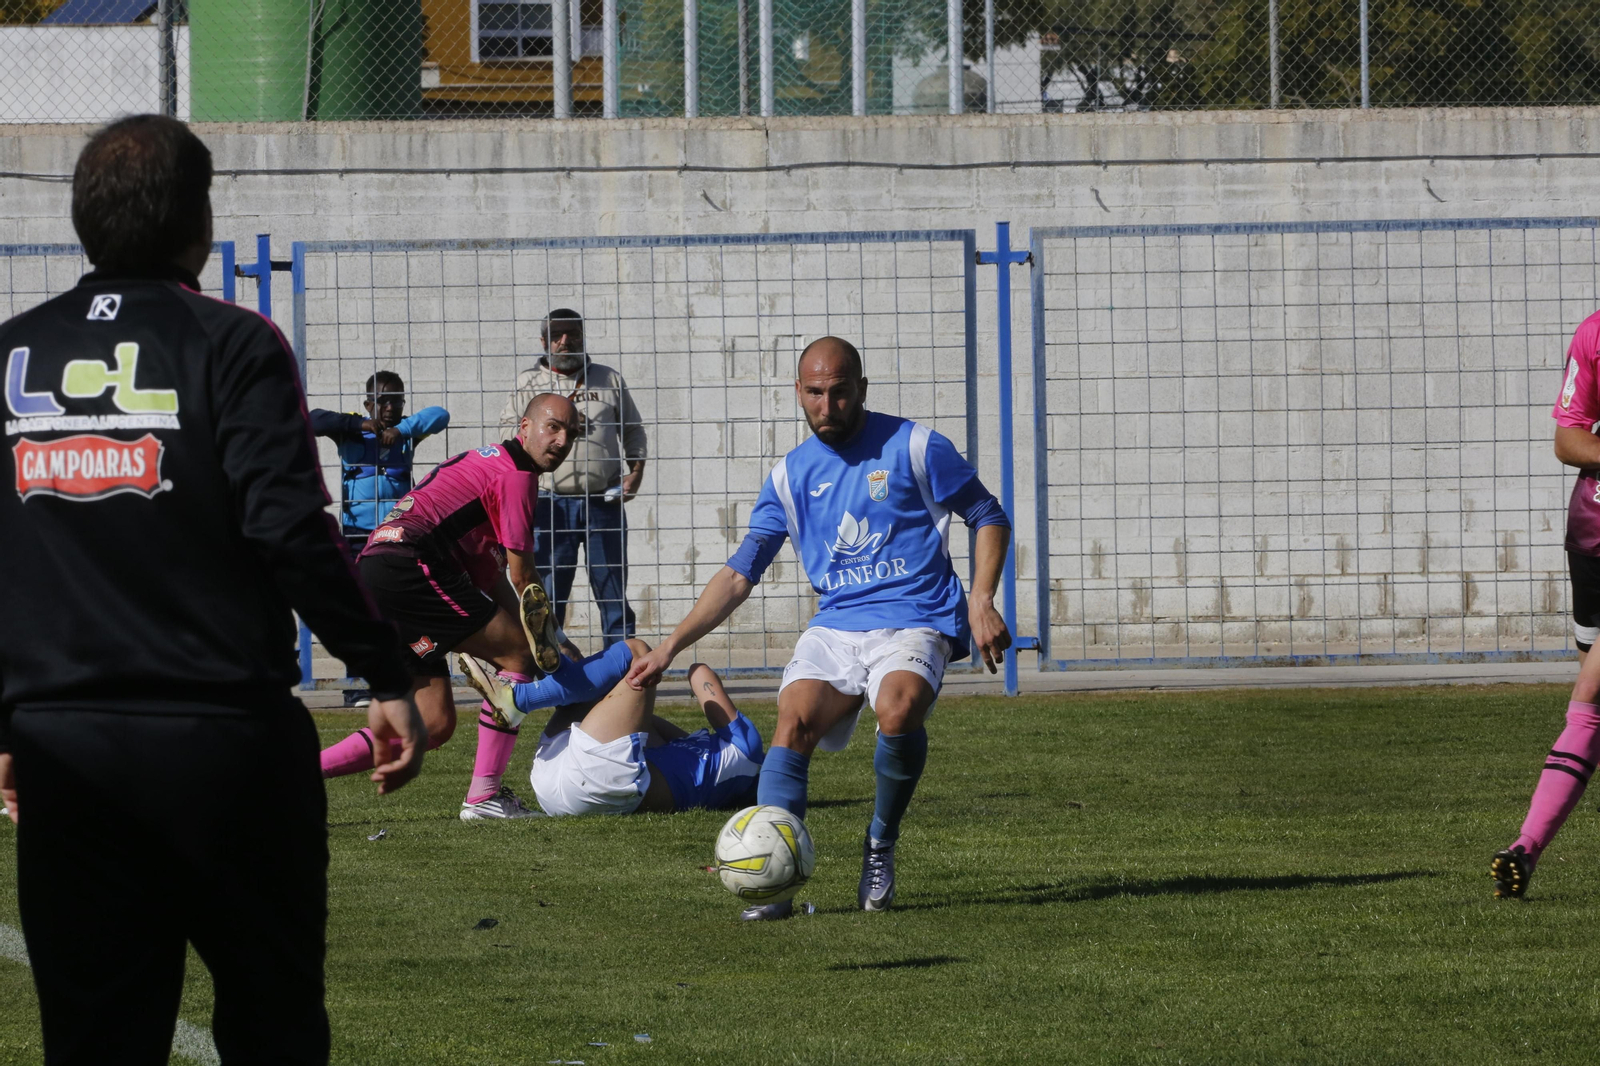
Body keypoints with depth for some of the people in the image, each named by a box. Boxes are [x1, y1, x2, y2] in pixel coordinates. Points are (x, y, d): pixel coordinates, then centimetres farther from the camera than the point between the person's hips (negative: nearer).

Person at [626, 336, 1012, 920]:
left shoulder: (914, 448, 1)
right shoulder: (790, 475, 11)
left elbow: (989, 517, 9)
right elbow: (740, 573, 13)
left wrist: (981, 602, -5)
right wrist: (672, 645, 5)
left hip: (915, 623, -4)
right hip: (836, 626, 4)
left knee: (899, 710, -34)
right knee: (793, 723, -24)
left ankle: (881, 847, -9)